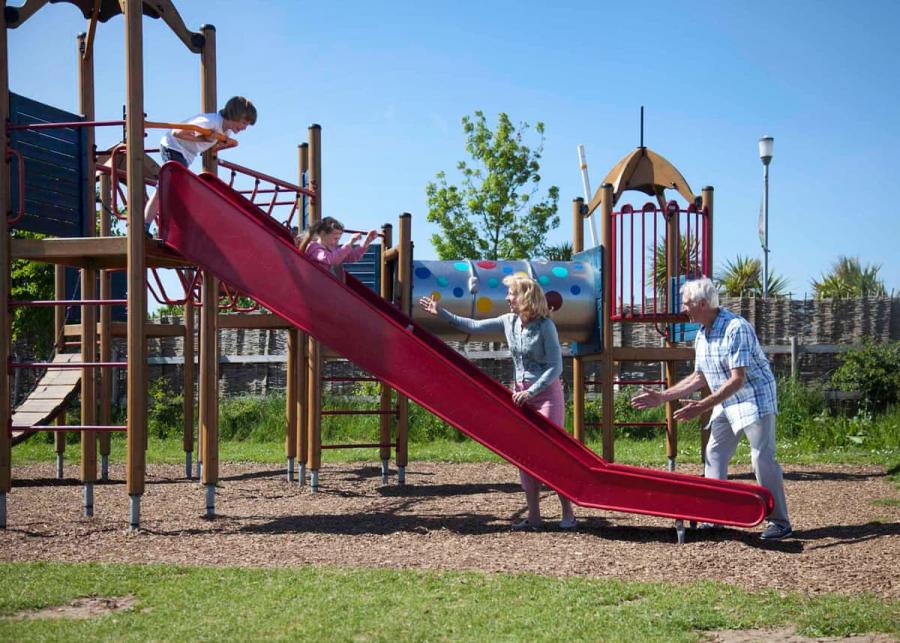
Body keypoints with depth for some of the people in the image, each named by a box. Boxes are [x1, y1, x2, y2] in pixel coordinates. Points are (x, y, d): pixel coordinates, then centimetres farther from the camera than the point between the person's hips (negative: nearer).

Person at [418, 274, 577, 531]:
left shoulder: (545, 326, -15)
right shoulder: (509, 321, 4)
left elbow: (555, 367, -16)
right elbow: (474, 326, 12)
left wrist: (531, 392, -21)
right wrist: (442, 313, 10)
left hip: (546, 392, -7)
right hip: (521, 393, 7)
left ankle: (568, 514, 0)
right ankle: (533, 515, 10)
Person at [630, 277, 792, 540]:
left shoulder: (736, 328, -23)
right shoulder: (702, 335, 4)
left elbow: (737, 380, -28)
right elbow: (699, 377, 13)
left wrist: (702, 406, -32)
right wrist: (661, 397, 8)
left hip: (755, 399, -9)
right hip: (726, 403, 9)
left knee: (762, 458, -10)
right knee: (714, 454, 8)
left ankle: (780, 523, -3)